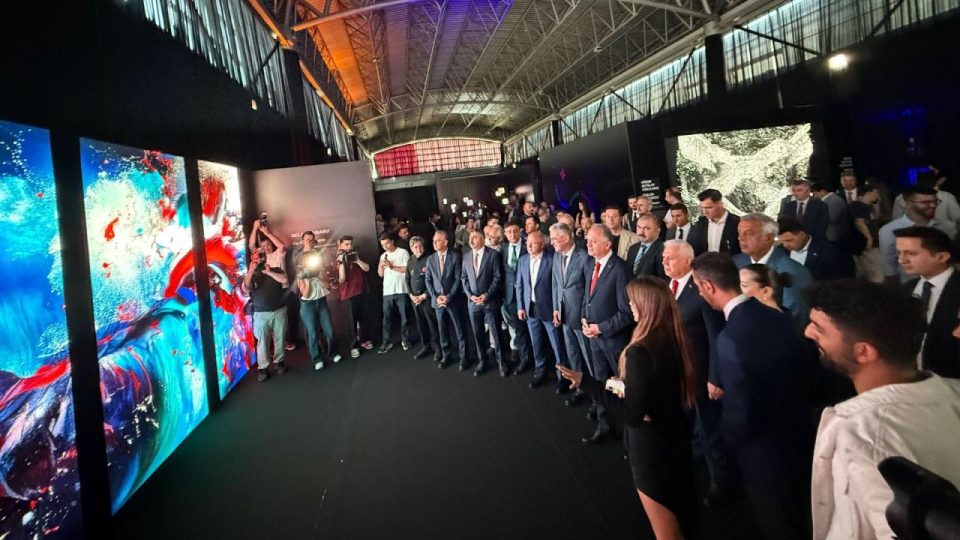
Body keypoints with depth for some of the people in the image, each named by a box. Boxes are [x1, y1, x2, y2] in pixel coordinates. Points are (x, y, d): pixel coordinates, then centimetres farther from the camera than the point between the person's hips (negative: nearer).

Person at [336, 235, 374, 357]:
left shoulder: (356, 256, 9)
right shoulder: (339, 260, -5)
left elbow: (367, 269, -2)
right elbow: (341, 279, -16)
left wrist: (357, 260, -16)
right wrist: (341, 262, -24)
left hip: (362, 292, 4)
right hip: (348, 295, -4)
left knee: (365, 317, 11)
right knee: (351, 321, -4)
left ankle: (365, 340, 28)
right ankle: (354, 346, 4)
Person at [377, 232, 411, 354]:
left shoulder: (403, 252, -1)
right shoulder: (383, 256, 15)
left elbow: (407, 269, -8)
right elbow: (380, 274, 13)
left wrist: (392, 267, -12)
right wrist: (381, 266, -7)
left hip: (401, 290, -4)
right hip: (387, 291, 4)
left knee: (404, 317, 5)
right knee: (387, 318, 5)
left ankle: (405, 340, 16)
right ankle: (387, 342, 12)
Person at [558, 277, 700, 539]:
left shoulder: (639, 352, -30)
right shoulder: (675, 339, -6)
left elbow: (632, 416, -29)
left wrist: (586, 382, -25)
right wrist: (626, 385, -3)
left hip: (651, 446, -7)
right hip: (676, 434, 7)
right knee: (682, 513, 29)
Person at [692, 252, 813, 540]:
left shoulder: (730, 338, -32)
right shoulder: (776, 317, -8)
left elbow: (741, 417, -29)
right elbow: (802, 370, 4)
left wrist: (727, 434, -7)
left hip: (766, 456, -7)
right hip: (798, 438, 7)